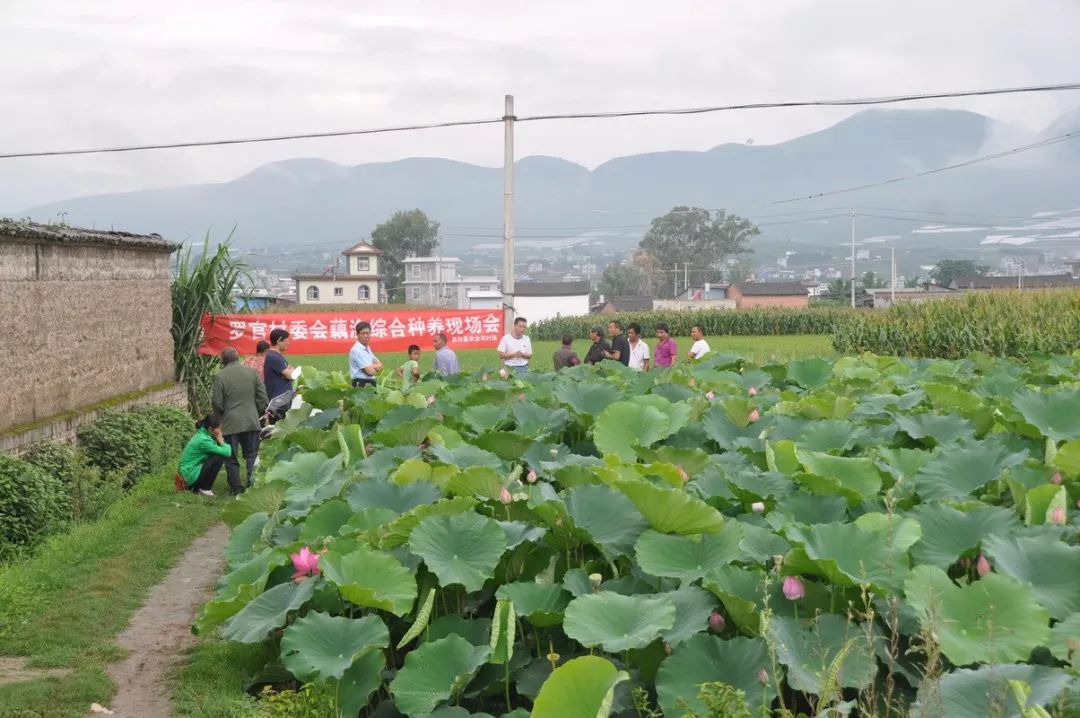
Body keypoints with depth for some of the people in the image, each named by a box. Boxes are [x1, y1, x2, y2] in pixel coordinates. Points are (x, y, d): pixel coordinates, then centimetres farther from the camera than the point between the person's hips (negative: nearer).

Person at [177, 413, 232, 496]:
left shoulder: (202, 434, 5)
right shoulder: (203, 440, -23)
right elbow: (227, 452, -25)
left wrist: (220, 441, -8)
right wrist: (221, 441, -9)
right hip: (191, 475, -10)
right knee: (219, 457, -16)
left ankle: (195, 487, 14)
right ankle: (204, 488, -4)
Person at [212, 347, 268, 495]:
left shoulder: (220, 376, -8)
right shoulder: (251, 372, 2)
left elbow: (217, 403, -6)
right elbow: (262, 396, 4)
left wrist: (220, 417, 13)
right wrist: (259, 413, 18)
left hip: (230, 423, -2)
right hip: (251, 421, 2)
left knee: (231, 458, 8)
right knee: (252, 455, 11)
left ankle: (236, 487, 8)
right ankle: (253, 484, 4)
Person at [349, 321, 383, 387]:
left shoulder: (367, 348, 16)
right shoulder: (356, 350, -14)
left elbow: (380, 365, 14)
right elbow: (370, 371, -18)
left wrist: (372, 366, -7)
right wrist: (376, 367, 4)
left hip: (370, 383, 9)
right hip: (361, 384, -9)